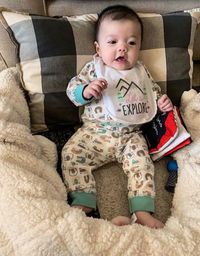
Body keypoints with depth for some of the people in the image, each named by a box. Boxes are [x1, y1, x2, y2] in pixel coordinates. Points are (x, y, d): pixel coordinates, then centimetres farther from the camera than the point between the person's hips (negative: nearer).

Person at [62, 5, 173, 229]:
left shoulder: (141, 73, 13)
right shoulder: (94, 69, 4)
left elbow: (154, 93, 25)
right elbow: (72, 90, 0)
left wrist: (161, 103, 2)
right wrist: (86, 91, -22)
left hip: (130, 135, 2)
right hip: (95, 131, -1)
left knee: (140, 160, -23)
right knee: (72, 153, -22)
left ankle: (142, 212, -22)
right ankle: (82, 203, -20)